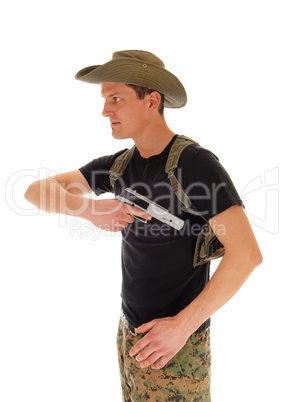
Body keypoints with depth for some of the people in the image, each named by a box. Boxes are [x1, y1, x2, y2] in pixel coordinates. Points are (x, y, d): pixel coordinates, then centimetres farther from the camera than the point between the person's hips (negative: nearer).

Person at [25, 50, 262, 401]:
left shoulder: (198, 163, -21)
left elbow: (247, 253, -27)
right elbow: (37, 191, -4)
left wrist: (182, 325, -26)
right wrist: (91, 209, -25)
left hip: (177, 343, -7)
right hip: (132, 330, 7)